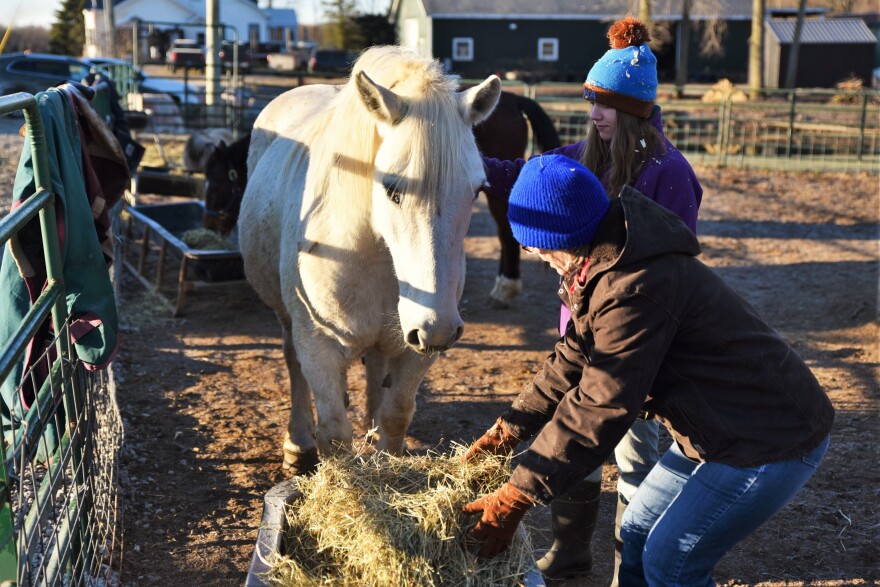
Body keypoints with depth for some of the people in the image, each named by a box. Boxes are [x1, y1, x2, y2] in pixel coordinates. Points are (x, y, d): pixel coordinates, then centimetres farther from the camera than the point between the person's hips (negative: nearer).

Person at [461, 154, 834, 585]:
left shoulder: (634, 290, -31)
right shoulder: (608, 264, 2)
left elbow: (600, 407, -30)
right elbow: (571, 363, 9)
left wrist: (514, 499, -25)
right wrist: (502, 435, 4)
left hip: (773, 441, -10)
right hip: (720, 428, 10)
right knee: (637, 533, 15)